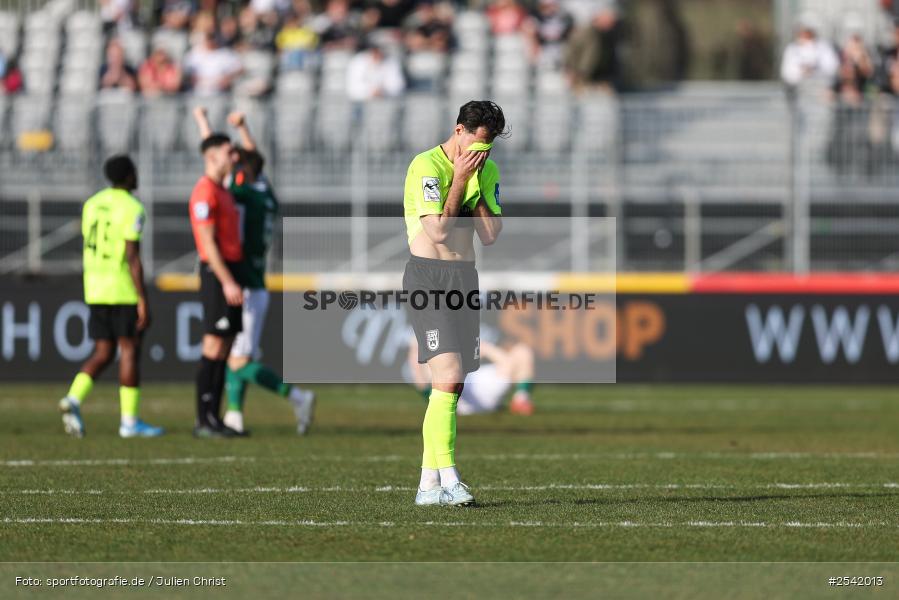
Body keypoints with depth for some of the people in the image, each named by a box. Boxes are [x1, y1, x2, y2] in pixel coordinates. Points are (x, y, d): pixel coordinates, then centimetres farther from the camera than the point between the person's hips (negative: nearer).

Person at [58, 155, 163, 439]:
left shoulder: (92, 204, 11)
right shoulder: (132, 208, -12)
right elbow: (132, 256, -17)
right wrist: (143, 300, -16)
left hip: (94, 289, 7)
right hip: (124, 291, -7)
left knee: (103, 354, 10)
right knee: (130, 351, 1)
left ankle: (73, 399, -11)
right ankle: (129, 421, 2)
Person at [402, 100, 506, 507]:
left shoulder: (486, 170, 11)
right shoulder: (426, 166, -11)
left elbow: (490, 234, 3)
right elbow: (439, 230, -17)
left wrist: (476, 184, -5)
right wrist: (460, 180, -13)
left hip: (465, 278, 7)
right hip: (427, 277, -7)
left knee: (452, 384, 6)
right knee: (448, 376, -19)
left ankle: (429, 484, 11)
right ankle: (448, 479, -22)